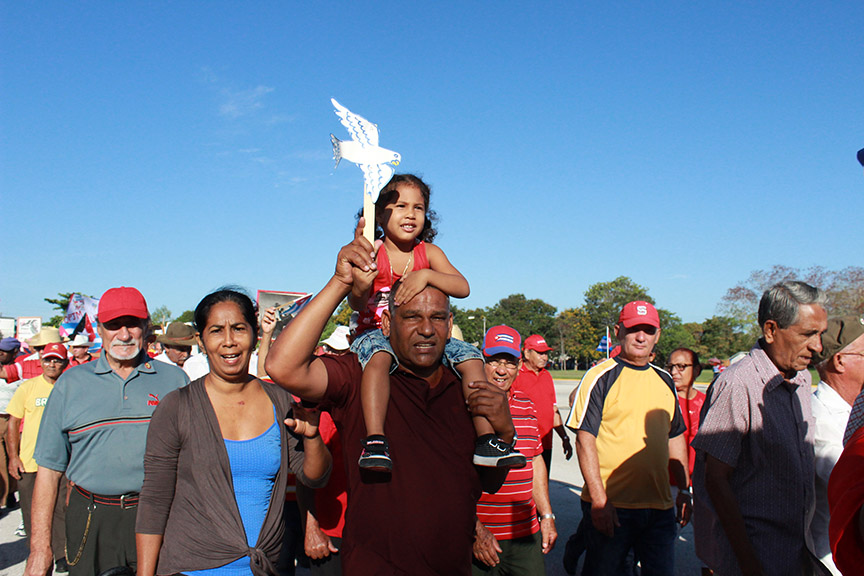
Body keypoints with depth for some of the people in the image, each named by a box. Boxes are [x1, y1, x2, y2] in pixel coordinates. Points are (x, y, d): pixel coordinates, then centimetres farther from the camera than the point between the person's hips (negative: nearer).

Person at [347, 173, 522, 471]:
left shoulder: (429, 252, 2)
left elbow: (462, 288, -13)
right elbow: (357, 305, -16)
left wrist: (426, 275, -30)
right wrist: (360, 287, -39)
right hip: (376, 332, -3)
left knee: (470, 355, -13)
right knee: (378, 354, -37)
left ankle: (486, 440, -9)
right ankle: (375, 441, -40)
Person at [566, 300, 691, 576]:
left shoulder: (665, 381, 12)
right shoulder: (601, 377, -6)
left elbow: (675, 437, 20)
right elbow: (585, 439, -12)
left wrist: (684, 490, 16)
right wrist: (598, 499, -17)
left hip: (660, 507, 5)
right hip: (610, 506, -5)